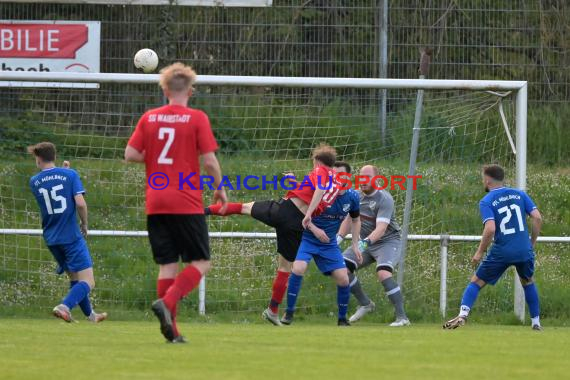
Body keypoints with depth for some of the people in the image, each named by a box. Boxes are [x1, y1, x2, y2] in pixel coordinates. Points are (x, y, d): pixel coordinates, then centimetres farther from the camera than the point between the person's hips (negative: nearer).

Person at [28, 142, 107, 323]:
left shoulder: (34, 182, 4)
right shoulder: (70, 175, -7)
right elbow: (80, 203, -15)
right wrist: (85, 224, 1)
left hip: (51, 239, 5)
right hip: (72, 236, -5)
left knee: (74, 278, 20)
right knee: (87, 281, -6)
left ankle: (90, 314, 26)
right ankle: (65, 306, -28)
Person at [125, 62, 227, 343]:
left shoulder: (149, 118, 6)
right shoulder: (196, 119, -5)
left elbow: (130, 154, 2)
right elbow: (209, 161, -8)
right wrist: (220, 189, 7)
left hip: (155, 204, 4)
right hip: (187, 203, -4)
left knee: (167, 265, 8)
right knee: (201, 263, 3)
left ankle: (171, 329, 2)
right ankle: (167, 302, -19)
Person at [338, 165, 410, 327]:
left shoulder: (384, 199, -21)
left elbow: (381, 228, -31)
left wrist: (366, 242, -46)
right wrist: (338, 239, 2)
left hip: (387, 241, -7)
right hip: (365, 242, 7)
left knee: (383, 274, -30)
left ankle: (402, 317, -26)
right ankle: (365, 304, 14)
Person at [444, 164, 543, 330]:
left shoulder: (486, 202, -4)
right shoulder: (519, 194, 8)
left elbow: (490, 229, -18)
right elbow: (537, 218, 1)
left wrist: (480, 251, -6)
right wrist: (532, 243, 13)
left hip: (502, 252, -3)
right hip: (525, 251, 3)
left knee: (477, 282, 9)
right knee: (528, 282, 28)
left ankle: (463, 315, -9)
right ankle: (536, 322, 26)